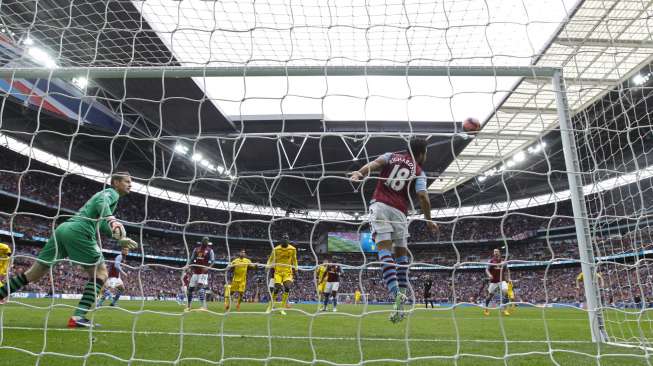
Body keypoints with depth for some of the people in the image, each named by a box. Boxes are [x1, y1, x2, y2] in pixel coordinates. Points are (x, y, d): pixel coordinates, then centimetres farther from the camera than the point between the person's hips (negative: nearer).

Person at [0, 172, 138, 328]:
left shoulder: (106, 193, 33)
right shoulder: (112, 192, 7)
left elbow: (100, 224, 37)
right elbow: (102, 202, -18)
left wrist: (120, 240, 30)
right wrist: (112, 220, -35)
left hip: (63, 228, 9)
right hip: (78, 232, -9)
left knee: (34, 273, 14)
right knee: (100, 272, -3)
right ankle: (78, 317, -12)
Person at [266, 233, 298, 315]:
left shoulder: (292, 249, 1)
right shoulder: (276, 249, -5)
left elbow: (294, 260, 15)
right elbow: (271, 259, 6)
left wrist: (295, 270, 12)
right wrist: (268, 267, -9)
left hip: (288, 272, 1)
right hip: (278, 272, -1)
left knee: (287, 288, -14)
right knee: (276, 289, -8)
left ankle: (282, 308, -2)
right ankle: (270, 307, 14)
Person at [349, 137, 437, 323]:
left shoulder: (391, 156, 17)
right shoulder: (419, 172, 12)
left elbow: (375, 163, -4)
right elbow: (422, 196, -2)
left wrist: (360, 172, -20)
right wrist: (428, 220, 9)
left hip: (379, 205, 0)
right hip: (399, 211, 0)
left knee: (385, 249, -10)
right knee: (401, 253, 15)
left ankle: (396, 292, -26)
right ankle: (402, 292, 8)